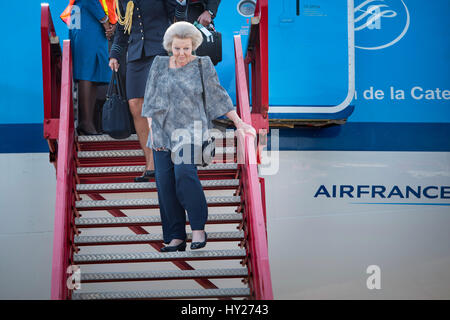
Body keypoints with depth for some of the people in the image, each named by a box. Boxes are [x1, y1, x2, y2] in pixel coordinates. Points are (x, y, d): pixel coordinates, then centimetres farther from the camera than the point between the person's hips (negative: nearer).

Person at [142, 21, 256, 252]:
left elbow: (218, 96, 8)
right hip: (163, 132, 3)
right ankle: (176, 238, 4)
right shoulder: (159, 65, 9)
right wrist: (152, 131, 1)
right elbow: (150, 101, 10)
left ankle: (199, 227, -14)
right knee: (165, 183, -3)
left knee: (184, 172, -26)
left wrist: (239, 123, 7)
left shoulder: (202, 65, 4)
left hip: (191, 130, -3)